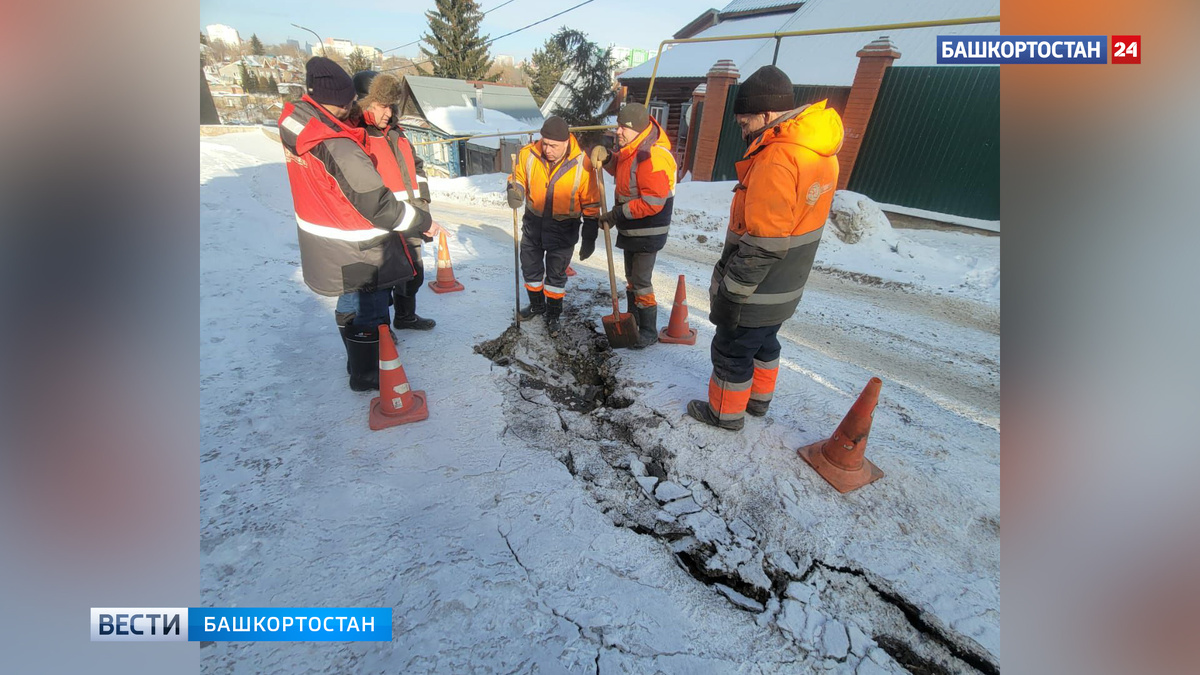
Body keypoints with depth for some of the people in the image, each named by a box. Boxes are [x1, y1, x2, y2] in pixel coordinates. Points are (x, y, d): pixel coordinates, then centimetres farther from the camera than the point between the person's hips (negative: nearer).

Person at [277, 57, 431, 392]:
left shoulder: (293, 122, -3)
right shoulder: (338, 147, -29)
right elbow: (377, 204, -27)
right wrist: (422, 218, -16)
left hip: (325, 246, 9)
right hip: (357, 251, -9)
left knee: (352, 301, 25)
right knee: (370, 309, 9)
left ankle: (358, 360, 45)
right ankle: (365, 375, 26)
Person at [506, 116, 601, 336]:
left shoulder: (581, 165, -18)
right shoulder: (528, 154, -13)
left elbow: (591, 205, -11)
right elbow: (518, 179, 5)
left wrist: (589, 239, -8)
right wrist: (514, 192, -20)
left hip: (563, 227, -3)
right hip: (533, 221, 4)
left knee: (556, 274, 7)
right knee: (530, 268, 16)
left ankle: (553, 313, 29)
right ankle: (536, 304, 41)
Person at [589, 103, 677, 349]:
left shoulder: (653, 158, -26)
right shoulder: (631, 149, 4)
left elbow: (652, 203, -29)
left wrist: (618, 213, -22)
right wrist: (606, 158, 2)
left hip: (648, 232, -10)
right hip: (631, 229, 10)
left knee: (641, 282, -4)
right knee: (631, 276, 19)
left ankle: (649, 331, 12)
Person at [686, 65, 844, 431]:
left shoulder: (777, 159, -26)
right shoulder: (818, 149, 5)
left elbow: (761, 246, -28)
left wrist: (730, 294, -20)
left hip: (756, 293, -9)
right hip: (785, 287, 9)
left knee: (732, 350, 9)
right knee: (764, 341, 25)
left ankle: (726, 412, 29)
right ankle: (759, 399, 45)